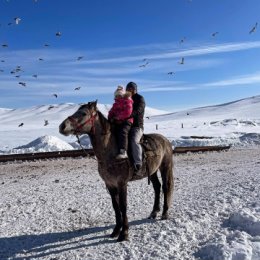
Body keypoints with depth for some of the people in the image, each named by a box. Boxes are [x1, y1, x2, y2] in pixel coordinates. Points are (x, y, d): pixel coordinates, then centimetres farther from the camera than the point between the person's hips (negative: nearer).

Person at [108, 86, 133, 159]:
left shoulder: (128, 102, -1)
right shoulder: (116, 103, 23)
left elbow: (128, 113, -14)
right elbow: (111, 112, 24)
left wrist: (118, 117, -15)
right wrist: (110, 118, 3)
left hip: (126, 121, -8)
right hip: (117, 123, 8)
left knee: (123, 132, -30)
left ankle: (123, 151, -40)